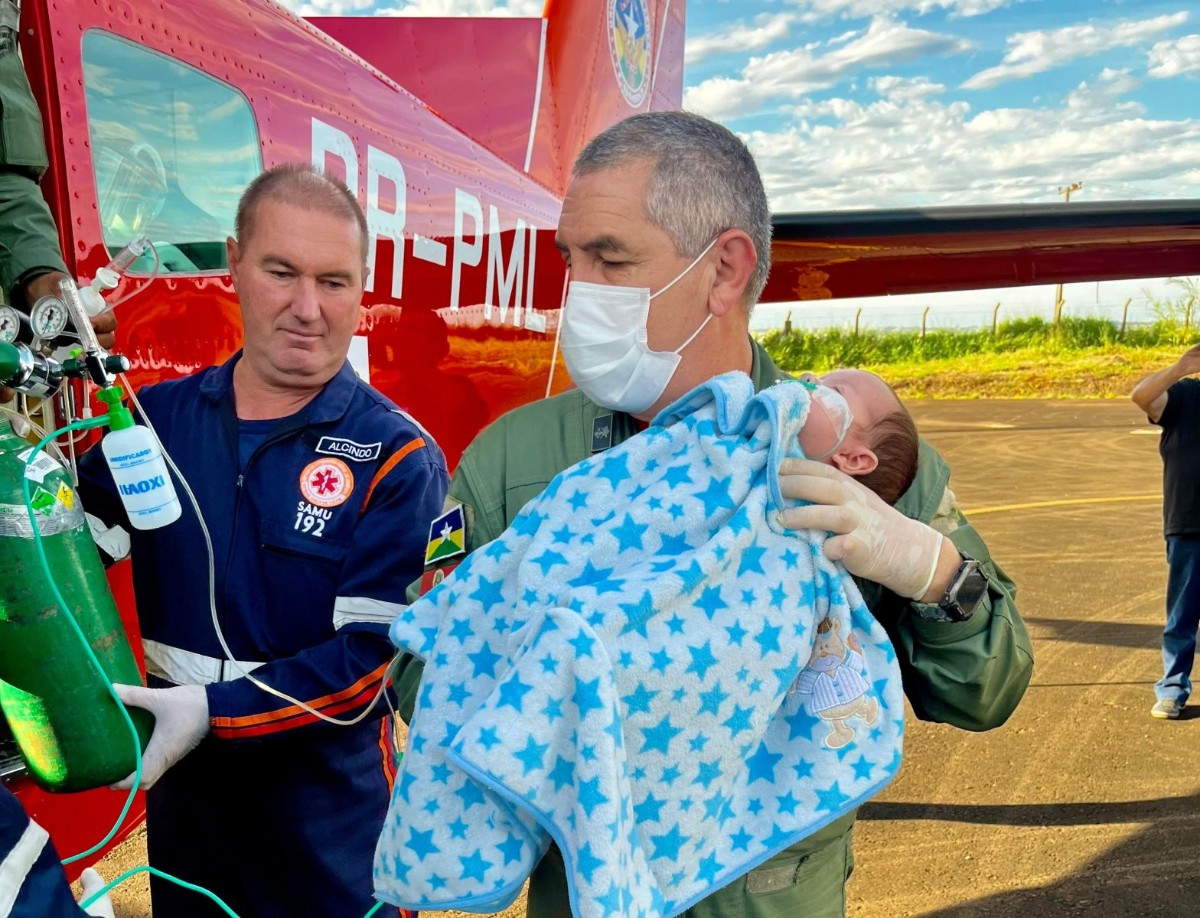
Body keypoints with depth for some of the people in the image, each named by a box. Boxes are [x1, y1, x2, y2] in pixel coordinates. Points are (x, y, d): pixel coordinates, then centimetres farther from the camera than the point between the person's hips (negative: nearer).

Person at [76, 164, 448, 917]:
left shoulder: (398, 459, -15)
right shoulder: (158, 417, -2)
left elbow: (370, 656, -17)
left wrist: (214, 711, -23)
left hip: (331, 813, -3)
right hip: (180, 794, 4)